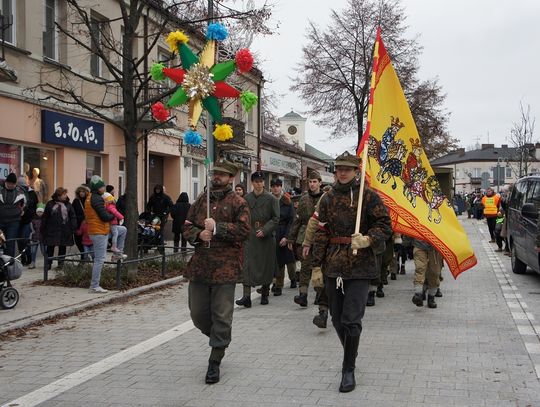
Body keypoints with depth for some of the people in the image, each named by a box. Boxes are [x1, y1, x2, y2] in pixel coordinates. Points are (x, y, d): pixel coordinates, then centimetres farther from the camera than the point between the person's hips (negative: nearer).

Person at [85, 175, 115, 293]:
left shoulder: (89, 198, 15)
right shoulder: (97, 199, -16)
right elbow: (105, 216, -21)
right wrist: (113, 216, -1)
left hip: (94, 231, 10)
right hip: (99, 232, -10)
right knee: (99, 259, -6)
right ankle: (94, 286, -3)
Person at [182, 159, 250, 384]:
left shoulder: (238, 203, -1)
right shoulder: (201, 200, 14)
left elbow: (244, 230, -12)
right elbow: (187, 226, 13)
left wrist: (217, 227, -17)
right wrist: (198, 234, -7)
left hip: (225, 266, -5)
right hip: (200, 265, 5)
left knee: (221, 316, -2)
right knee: (197, 313, 10)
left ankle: (214, 363, 10)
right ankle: (220, 340, 37)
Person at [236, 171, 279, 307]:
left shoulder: (271, 199, -1)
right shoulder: (246, 199, 5)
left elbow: (276, 218, -3)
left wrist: (264, 230, -14)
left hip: (266, 237, -1)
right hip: (250, 236, 1)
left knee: (266, 265, 7)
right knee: (248, 264, -9)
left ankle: (265, 294, 22)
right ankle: (246, 296, -11)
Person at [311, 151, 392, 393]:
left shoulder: (368, 196, -2)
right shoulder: (328, 198, 9)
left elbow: (385, 226, -3)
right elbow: (321, 233, 10)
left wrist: (367, 240, -22)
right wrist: (317, 265, 6)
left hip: (359, 266, -4)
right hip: (333, 266, 4)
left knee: (351, 319, -8)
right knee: (337, 318, 12)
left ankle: (349, 370, 4)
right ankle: (350, 356, 34)